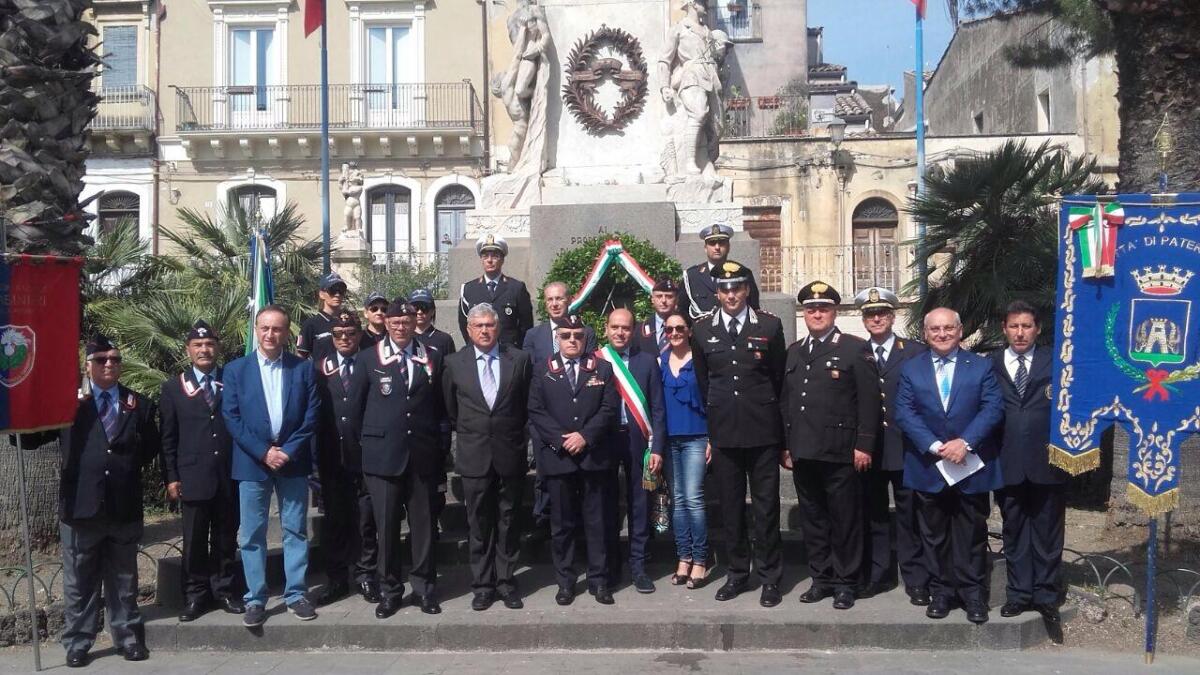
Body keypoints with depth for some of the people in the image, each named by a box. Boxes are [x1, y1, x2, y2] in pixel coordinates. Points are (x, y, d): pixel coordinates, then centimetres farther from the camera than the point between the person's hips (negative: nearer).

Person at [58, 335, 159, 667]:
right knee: (79, 581, 9)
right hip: (80, 503, -2)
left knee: (124, 579, 13)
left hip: (124, 505, 2)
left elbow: (151, 447, 14)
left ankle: (128, 637, 24)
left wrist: (129, 464, -2)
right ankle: (78, 643, 21)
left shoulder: (138, 403, 9)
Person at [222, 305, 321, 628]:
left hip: (293, 461, 1)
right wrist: (263, 452, -12)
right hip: (252, 462, 0)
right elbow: (231, 418, -3)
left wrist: (288, 451, -11)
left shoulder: (303, 368, 3)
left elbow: (311, 416, -1)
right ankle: (255, 600, 13)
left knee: (296, 531, 7)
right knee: (252, 535, 4)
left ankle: (296, 594, 17)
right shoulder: (236, 369, 3)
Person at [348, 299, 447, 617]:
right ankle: (390, 590, 16)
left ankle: (424, 588, 18)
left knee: (423, 523, 7)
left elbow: (441, 404, 11)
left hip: (423, 456, 1)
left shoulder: (433, 358, 6)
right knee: (386, 525, 4)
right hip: (383, 455, -1)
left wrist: (436, 441, 7)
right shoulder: (369, 359, 2)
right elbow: (355, 407, 7)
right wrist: (368, 442, 7)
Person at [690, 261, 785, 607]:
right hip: (723, 431, 2)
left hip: (763, 431, -2)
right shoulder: (702, 328, 4)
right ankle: (737, 572, 23)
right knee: (730, 506, 10)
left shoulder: (770, 325, -1)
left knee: (766, 506, 4)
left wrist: (766, 411, 10)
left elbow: (779, 377, 7)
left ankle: (769, 577, 15)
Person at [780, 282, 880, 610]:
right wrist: (785, 445, 11)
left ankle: (845, 583, 14)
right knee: (812, 519, 11)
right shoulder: (794, 351, 15)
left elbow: (868, 401, -6)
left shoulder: (855, 348, -1)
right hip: (803, 451, 5)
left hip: (840, 452, -5)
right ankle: (821, 579, 22)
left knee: (845, 520, 3)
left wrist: (864, 445, -11)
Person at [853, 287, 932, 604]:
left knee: (910, 515, 5)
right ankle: (876, 575, 22)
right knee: (873, 515, 11)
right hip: (869, 448, 2)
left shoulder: (916, 351, 1)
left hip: (906, 447, -2)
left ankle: (916, 579, 15)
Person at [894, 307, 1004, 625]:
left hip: (971, 467, -1)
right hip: (927, 467, 1)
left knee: (971, 533, 6)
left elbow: (993, 408, -6)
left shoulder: (982, 366, 4)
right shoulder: (910, 369, 6)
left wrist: (965, 442, -18)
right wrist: (935, 447, -16)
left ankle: (973, 593, 15)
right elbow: (904, 413, -4)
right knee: (935, 534, 9)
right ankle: (942, 591, 19)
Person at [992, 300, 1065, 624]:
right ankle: (1019, 593, 20)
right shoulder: (989, 366, 4)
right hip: (1008, 463, 1)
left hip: (1047, 461, -1)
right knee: (1014, 531, 10)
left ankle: (1046, 595, 18)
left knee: (1047, 531, 8)